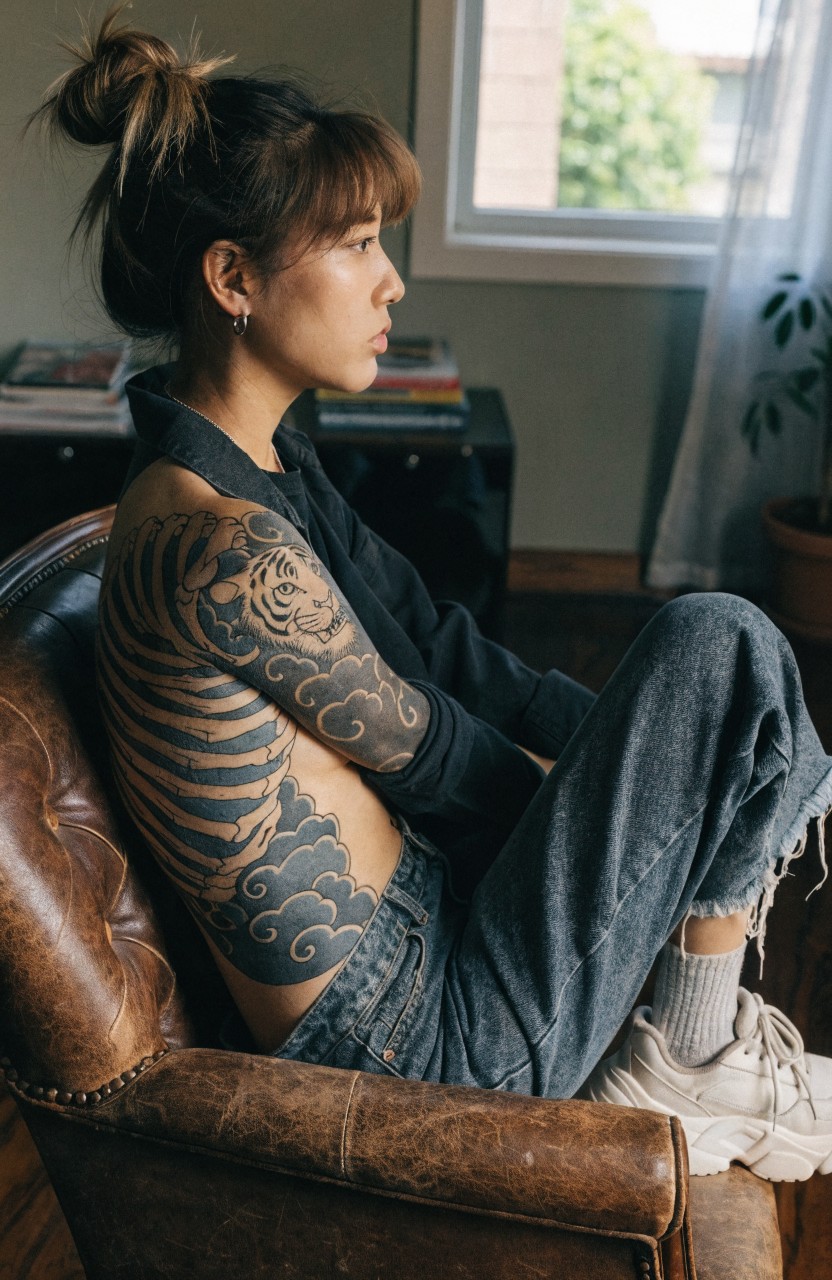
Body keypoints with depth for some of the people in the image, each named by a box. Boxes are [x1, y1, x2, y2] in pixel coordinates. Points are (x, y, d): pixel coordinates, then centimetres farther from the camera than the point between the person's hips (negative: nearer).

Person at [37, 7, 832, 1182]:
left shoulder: (264, 465, 5)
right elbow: (419, 747, -15)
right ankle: (696, 1055, 5)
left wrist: (648, 754, 4)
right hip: (431, 1041, -9)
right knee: (717, 645, -14)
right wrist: (591, 779, 5)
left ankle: (686, 1055, 20)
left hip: (420, 932, 10)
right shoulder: (224, 546, -26)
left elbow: (440, 645, 7)